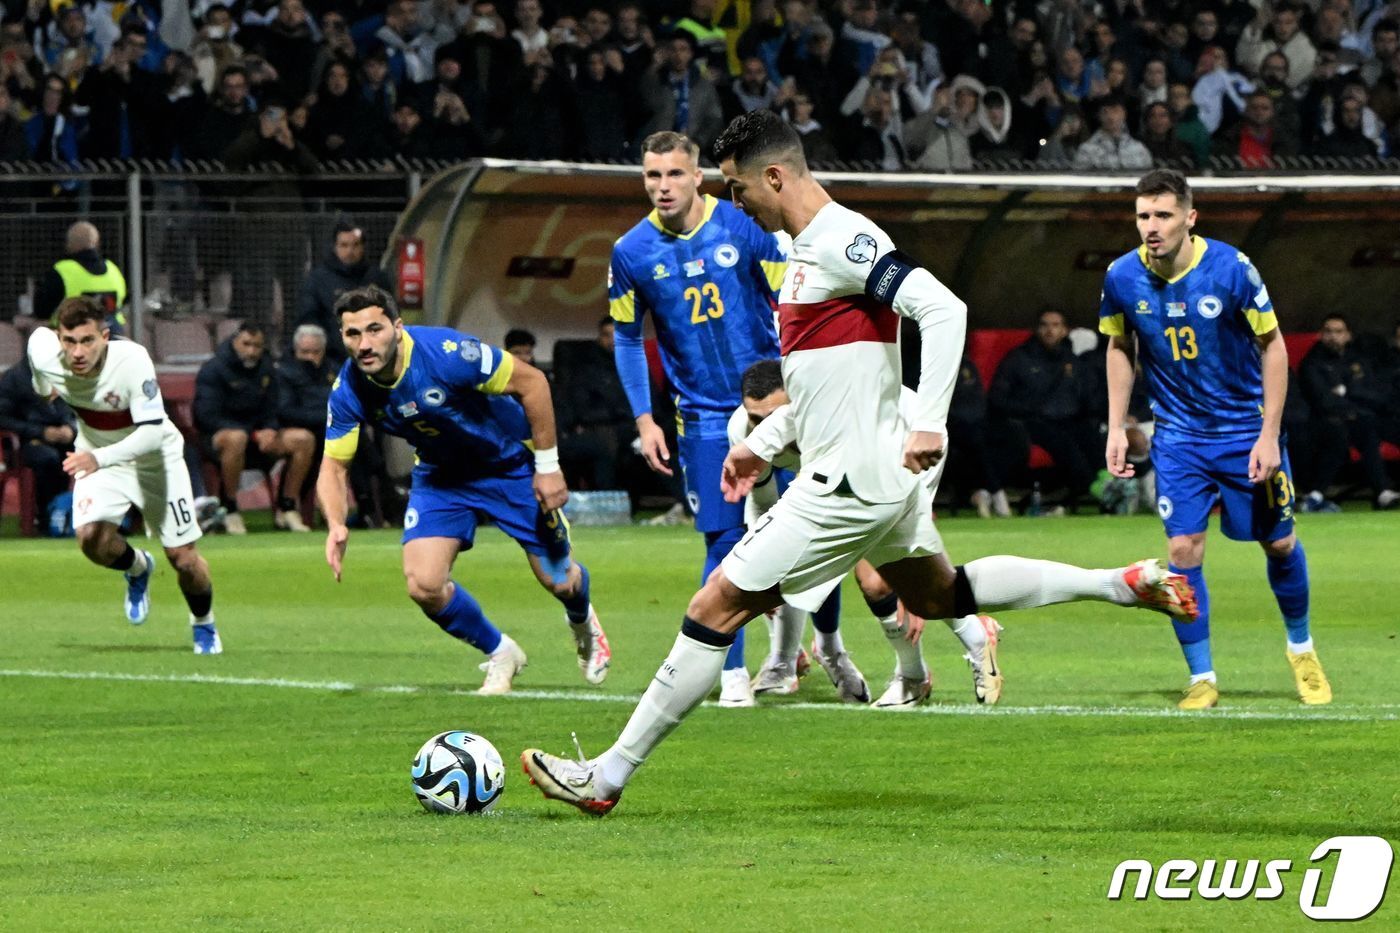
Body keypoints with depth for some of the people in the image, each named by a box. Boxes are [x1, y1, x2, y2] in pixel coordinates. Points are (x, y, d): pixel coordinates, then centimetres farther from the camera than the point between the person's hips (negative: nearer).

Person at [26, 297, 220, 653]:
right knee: (91, 538, -24)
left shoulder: (132, 361, -35)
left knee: (183, 556, 0)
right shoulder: (45, 354, -23)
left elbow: (153, 432, -39)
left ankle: (203, 624, 32)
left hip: (154, 456, -3)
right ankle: (137, 568, 12)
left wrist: (99, 458, -55)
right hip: (95, 455, 3)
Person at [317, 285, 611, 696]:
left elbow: (531, 382, -23)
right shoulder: (349, 391, -21)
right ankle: (500, 654, 14)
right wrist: (336, 525, -31)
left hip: (509, 462, -3)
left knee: (558, 581, 3)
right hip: (441, 474, 3)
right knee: (424, 585, -15)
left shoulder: (446, 353, -34)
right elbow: (333, 465, -11)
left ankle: (583, 622, 44)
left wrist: (548, 467, -20)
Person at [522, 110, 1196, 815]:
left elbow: (943, 309, -28)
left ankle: (608, 776, -6)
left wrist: (929, 425, -32)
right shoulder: (808, 249, 14)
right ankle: (1123, 585, 28)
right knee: (940, 596, 28)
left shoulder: (844, 242, -18)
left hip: (850, 481, -11)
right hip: (880, 479, 11)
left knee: (717, 606, -9)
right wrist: (762, 444, 20)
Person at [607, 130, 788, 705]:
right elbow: (627, 340, 9)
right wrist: (644, 420, 3)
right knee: (724, 540, -4)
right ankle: (733, 671, 6)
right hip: (704, 416, 0)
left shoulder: (744, 227, -6)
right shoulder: (632, 252, -3)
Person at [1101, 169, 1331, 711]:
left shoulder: (1231, 269, -19)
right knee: (1183, 550, -11)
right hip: (1178, 436, 1)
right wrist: (1116, 428, 3)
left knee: (1279, 544, 8)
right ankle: (1201, 679, 1)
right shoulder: (1122, 277, -10)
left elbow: (1273, 346, -9)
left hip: (1246, 429, -1)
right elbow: (1119, 348, 8)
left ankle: (1301, 648, 34)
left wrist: (1269, 435, -13)